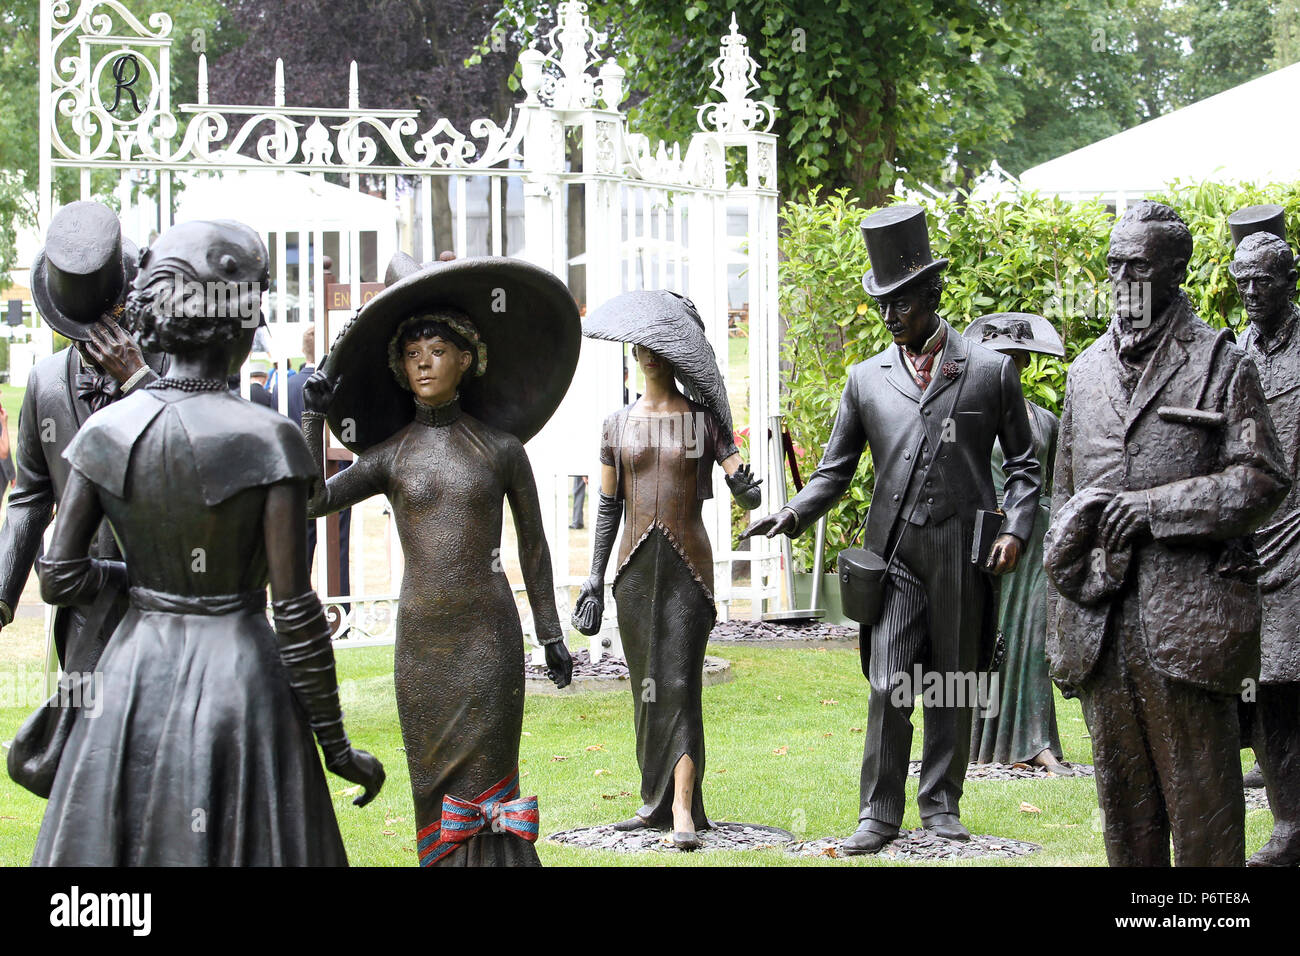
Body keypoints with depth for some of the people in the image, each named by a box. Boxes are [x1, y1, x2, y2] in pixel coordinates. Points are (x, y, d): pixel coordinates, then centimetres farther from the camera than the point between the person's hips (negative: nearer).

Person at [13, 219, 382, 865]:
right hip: (239, 682, -3)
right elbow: (295, 609, -13)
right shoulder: (268, 440, -12)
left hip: (134, 680, 4)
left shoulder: (108, 431, -2)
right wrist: (337, 747, -4)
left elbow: (59, 579, -2)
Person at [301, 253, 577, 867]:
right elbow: (309, 502, -7)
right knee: (435, 782, 5)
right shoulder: (388, 457, 5)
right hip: (420, 638, 2)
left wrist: (552, 635, 9)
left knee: (483, 781, -5)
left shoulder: (501, 448, 2)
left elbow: (533, 544, 10)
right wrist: (313, 419, -10)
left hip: (490, 636, -2)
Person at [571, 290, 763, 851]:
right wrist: (595, 577, 8)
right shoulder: (618, 426, 9)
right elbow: (608, 506, 12)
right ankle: (656, 798, 17)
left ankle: (683, 812, -17)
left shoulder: (703, 419, 1)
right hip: (636, 567, 3)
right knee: (644, 684, 7)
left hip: (688, 563, -3)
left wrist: (746, 488, -30)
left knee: (679, 682, -12)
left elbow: (741, 484, -5)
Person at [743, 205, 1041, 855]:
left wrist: (1016, 531, -5)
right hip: (894, 552, 1)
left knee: (954, 689, 6)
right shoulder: (866, 379, 10)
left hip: (964, 556, -1)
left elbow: (1023, 464, 9)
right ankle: (879, 814, -1)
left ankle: (941, 805, 18)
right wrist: (795, 514, -5)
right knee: (889, 687, -7)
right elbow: (836, 468, 13)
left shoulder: (991, 372, 5)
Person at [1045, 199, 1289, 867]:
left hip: (1186, 611, -5)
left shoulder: (1220, 363, 2)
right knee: (1122, 797, 9)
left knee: (1201, 798, -3)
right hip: (1099, 621, 5)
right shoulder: (1086, 371, 17)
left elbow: (1264, 480, -4)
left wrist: (1159, 505, -14)